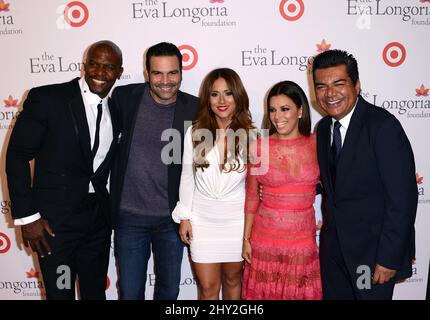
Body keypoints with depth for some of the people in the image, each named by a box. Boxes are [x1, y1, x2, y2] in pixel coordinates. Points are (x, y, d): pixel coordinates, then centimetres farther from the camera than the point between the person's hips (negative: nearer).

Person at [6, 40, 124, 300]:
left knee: (96, 291, 17)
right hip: (55, 219, -4)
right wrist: (26, 216, -12)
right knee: (61, 293, 8)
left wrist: (112, 211, 10)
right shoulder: (47, 98, -10)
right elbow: (17, 156, -9)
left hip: (99, 218, 5)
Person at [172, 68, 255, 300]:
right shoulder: (195, 132, -6)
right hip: (202, 219, 0)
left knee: (232, 279, 19)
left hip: (237, 219, 0)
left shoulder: (249, 135, -7)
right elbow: (187, 177, 2)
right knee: (208, 287, 9)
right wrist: (184, 217, 3)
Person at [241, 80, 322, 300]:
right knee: (265, 293, 13)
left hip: (303, 240, 1)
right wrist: (246, 238, 2)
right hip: (265, 239, 0)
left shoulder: (316, 144, -3)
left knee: (301, 292, 13)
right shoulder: (259, 147, -6)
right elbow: (251, 197, 0)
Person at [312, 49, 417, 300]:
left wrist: (389, 258, -19)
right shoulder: (324, 128, 4)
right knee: (333, 295, 18)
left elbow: (403, 197, -19)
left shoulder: (383, 125, -18)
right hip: (333, 245, 6)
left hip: (373, 248, -6)